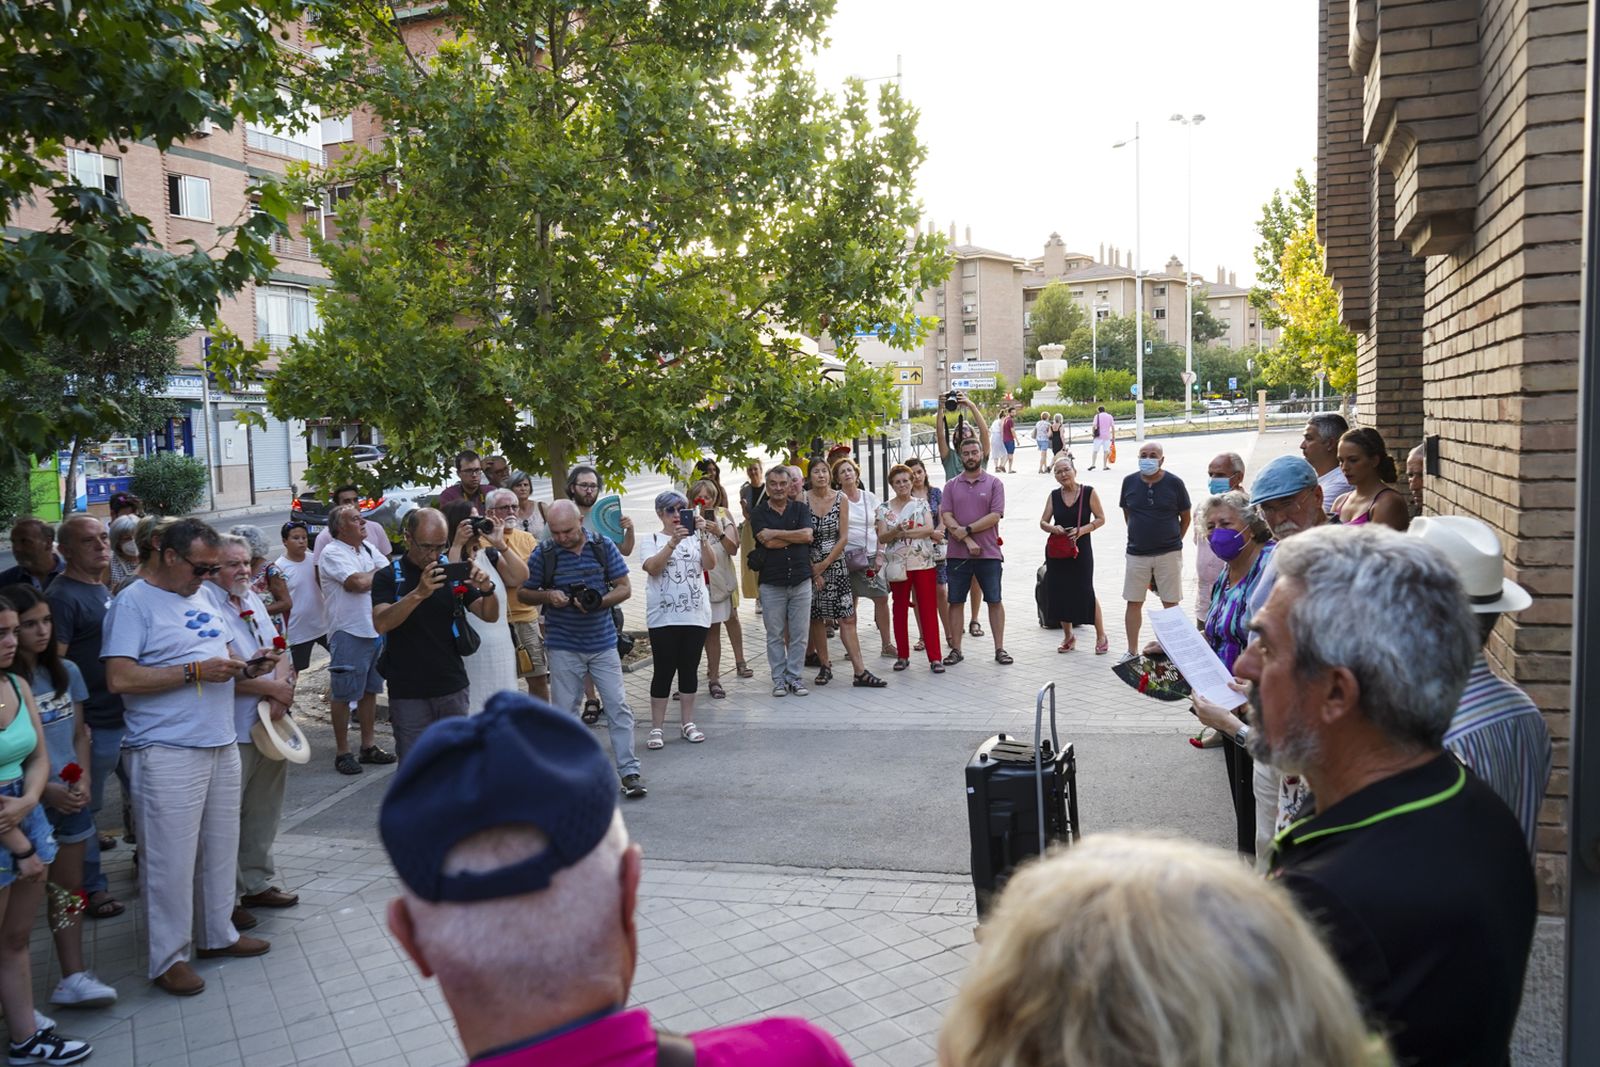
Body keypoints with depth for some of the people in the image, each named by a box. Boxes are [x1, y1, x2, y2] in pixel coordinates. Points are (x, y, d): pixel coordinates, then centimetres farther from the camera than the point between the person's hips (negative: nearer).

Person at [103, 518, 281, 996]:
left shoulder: (202, 598, 14)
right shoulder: (133, 603, -10)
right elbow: (120, 678, -18)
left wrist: (249, 665, 2)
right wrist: (195, 671, -20)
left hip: (221, 745, 8)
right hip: (167, 754, -8)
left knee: (220, 848, 15)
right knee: (171, 859, 0)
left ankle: (218, 934, 30)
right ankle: (168, 957, 12)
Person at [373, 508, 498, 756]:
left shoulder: (454, 573, 6)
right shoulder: (388, 577, -3)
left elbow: (490, 616, 3)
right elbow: (381, 624, -19)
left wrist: (487, 589, -19)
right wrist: (419, 593, -34)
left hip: (453, 689, 3)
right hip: (408, 694, -2)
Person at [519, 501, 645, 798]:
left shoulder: (603, 546, -3)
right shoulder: (543, 553, -4)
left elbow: (624, 588, 0)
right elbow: (522, 593, 5)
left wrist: (599, 602, -18)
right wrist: (547, 596, -16)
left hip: (603, 643, 0)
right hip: (563, 647, 0)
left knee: (618, 709, -1)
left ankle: (629, 771, 6)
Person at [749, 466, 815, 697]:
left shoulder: (801, 508, 8)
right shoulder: (759, 513, 3)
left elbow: (808, 535, -9)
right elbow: (768, 542, -11)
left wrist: (776, 533, -9)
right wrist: (796, 536, -6)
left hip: (801, 580, 1)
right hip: (771, 583, -1)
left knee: (799, 633, 4)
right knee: (775, 635, 4)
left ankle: (794, 676, 14)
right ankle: (778, 678, 13)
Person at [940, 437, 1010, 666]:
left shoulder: (994, 484, 3)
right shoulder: (951, 486, 8)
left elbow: (995, 516, -7)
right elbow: (946, 517, -2)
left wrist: (966, 530, -13)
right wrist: (967, 540, -13)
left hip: (989, 553, -2)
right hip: (958, 554, 2)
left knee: (994, 601, 2)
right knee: (955, 602, 5)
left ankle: (1000, 648, 9)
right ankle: (955, 649, 13)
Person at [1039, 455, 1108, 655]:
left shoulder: (1088, 492, -4)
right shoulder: (1054, 495, 6)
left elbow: (1100, 518, -3)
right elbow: (1043, 522, 8)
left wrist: (1082, 529, -18)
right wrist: (1053, 528, -14)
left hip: (1081, 549, -4)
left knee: (1085, 592, -4)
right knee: (1060, 593, 7)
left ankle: (1101, 636, 12)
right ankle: (1068, 637, 23)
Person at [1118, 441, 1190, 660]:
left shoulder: (1174, 483, -5)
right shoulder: (1129, 482, 0)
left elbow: (1186, 518, 5)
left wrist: (1173, 541, 7)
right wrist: (1139, 535, 10)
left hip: (1169, 553, -2)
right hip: (1137, 554, 2)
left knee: (1170, 603, 4)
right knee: (1134, 603, 5)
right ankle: (1132, 651, 16)